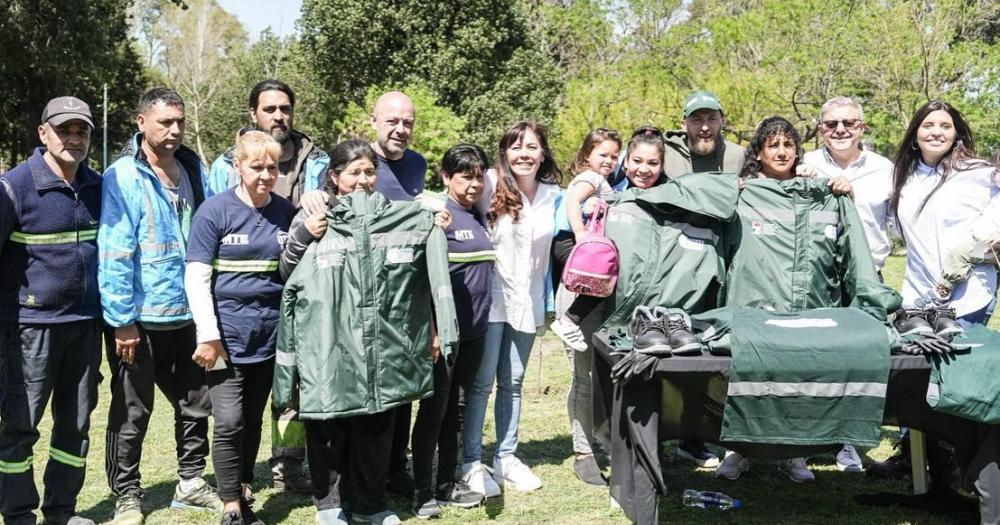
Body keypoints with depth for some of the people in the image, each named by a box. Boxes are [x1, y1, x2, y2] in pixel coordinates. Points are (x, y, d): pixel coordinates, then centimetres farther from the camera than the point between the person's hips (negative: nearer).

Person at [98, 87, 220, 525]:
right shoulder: (123, 177, -12)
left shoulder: (194, 170, 7)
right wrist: (123, 320, -18)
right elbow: (114, 253, -16)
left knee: (195, 404, 16)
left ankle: (190, 482, 32)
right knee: (131, 413, 8)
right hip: (139, 318, -6)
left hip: (187, 315, 6)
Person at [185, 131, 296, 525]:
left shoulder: (286, 212, 4)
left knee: (253, 421, 13)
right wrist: (208, 336, -13)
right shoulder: (216, 211, -7)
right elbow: (196, 278, -9)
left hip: (269, 333, 4)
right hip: (227, 334, -4)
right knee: (229, 423, -5)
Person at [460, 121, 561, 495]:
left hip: (527, 302, 4)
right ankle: (471, 463, 9)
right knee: (481, 382, 0)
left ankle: (506, 458, 22)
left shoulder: (553, 193, 4)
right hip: (491, 299, -4)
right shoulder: (492, 185, -7)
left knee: (512, 382, 12)